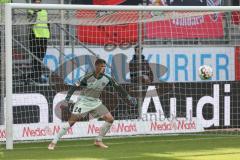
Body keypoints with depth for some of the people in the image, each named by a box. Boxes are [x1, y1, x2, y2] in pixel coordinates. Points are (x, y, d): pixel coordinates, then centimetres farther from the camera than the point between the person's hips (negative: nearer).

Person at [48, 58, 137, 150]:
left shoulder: (106, 79, -6)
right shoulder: (88, 77, -20)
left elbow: (118, 87, 3)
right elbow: (74, 87, -19)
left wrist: (129, 97, 3)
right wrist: (67, 100, -28)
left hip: (96, 102, 5)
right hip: (84, 101, -5)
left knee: (110, 119, -4)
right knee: (71, 121, -14)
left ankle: (98, 141, 11)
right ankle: (53, 142, -10)